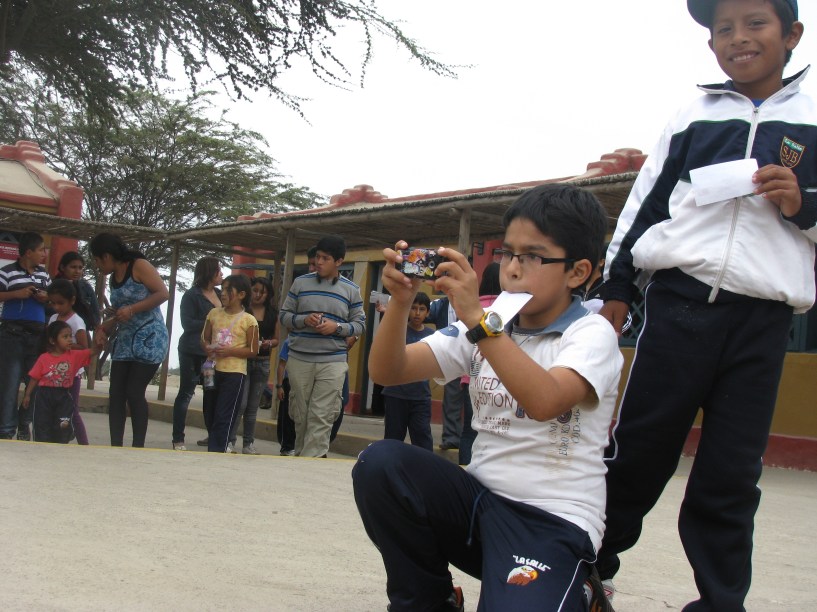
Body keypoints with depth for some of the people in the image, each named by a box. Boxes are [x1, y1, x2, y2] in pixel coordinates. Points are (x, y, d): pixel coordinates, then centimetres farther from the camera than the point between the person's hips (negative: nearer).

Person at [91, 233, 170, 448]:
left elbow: (163, 293, -15)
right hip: (125, 341, 8)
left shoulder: (139, 266, -8)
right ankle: (116, 446, 3)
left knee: (134, 392, -9)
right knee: (116, 395, 1)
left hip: (149, 339, -8)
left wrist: (131, 310, -19)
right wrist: (105, 327, 2)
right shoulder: (114, 277, 15)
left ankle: (138, 447, 0)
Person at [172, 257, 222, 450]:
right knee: (186, 393, 0)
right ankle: (178, 439, 4)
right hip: (193, 352, -5)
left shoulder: (220, 295, 13)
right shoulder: (192, 295, -4)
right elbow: (187, 323, -11)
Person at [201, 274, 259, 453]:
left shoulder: (248, 320, -6)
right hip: (213, 370, 5)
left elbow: (252, 350, -5)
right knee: (210, 415, 11)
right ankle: (217, 447, 24)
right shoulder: (214, 313, 8)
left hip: (234, 373, -5)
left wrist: (230, 351, -17)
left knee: (223, 418, -8)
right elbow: (204, 338, 14)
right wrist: (207, 348, -9)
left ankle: (215, 451, -7)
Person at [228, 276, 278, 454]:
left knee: (253, 407, 9)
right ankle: (229, 442, -3)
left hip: (262, 364, 4)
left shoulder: (273, 313, 8)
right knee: (240, 404, -10)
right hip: (243, 360, -4)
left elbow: (276, 339, 13)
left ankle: (248, 444, 15)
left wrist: (268, 343, -8)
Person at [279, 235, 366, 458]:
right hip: (299, 360, 2)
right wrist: (304, 320, -12)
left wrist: (336, 327, -13)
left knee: (321, 417, -8)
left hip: (332, 362, -2)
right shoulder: (300, 283, 7)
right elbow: (284, 315, 8)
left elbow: (360, 324, 6)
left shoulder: (351, 289, 4)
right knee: (300, 414, 8)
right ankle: (301, 454, 22)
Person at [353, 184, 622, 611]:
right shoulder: (485, 328, 9)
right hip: (478, 500, 5)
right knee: (378, 463, -19)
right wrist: (400, 302, -16)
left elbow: (545, 402, -27)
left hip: (553, 522, -5)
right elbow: (386, 372, 2)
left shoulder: (592, 333, -6)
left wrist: (476, 317, -29)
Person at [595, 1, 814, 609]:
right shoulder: (692, 119, 14)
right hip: (680, 302, 0)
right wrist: (617, 286, 10)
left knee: (731, 475, 3)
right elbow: (642, 205, 14)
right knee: (638, 450, 0)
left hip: (762, 320, 0)